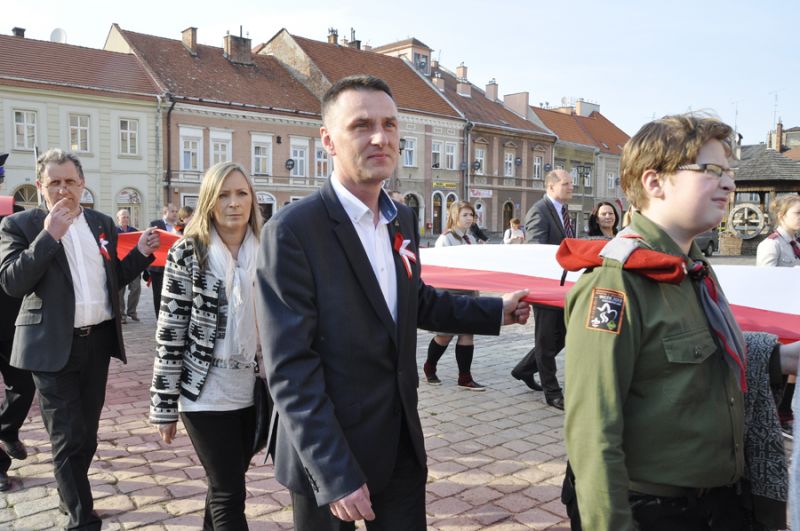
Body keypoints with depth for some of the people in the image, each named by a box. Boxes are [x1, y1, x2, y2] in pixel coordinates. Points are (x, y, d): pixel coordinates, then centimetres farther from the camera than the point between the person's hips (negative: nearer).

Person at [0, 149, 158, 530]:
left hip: (98, 340, 5)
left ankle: (71, 493, 39)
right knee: (68, 438, -1)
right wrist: (49, 235, -21)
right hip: (53, 346, -4)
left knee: (87, 433, 17)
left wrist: (140, 253, -1)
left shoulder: (102, 223, 9)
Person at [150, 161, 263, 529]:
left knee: (224, 484, 19)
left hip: (254, 392, 4)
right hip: (206, 394, -4)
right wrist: (164, 404, -7)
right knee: (230, 492, 2)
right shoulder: (187, 253, -7)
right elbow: (169, 331, -7)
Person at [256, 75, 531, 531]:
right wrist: (335, 475, -21)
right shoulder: (292, 232, -18)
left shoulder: (404, 220, 5)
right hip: (329, 459, -6)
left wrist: (496, 312, 17)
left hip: (403, 443, 6)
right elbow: (291, 370, -20)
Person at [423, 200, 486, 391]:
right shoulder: (445, 239, -10)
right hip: (450, 293, -6)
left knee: (467, 333, 2)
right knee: (445, 335, 3)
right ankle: (429, 368, 26)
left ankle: (465, 377, 8)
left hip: (468, 293, 6)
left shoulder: (469, 239, 11)